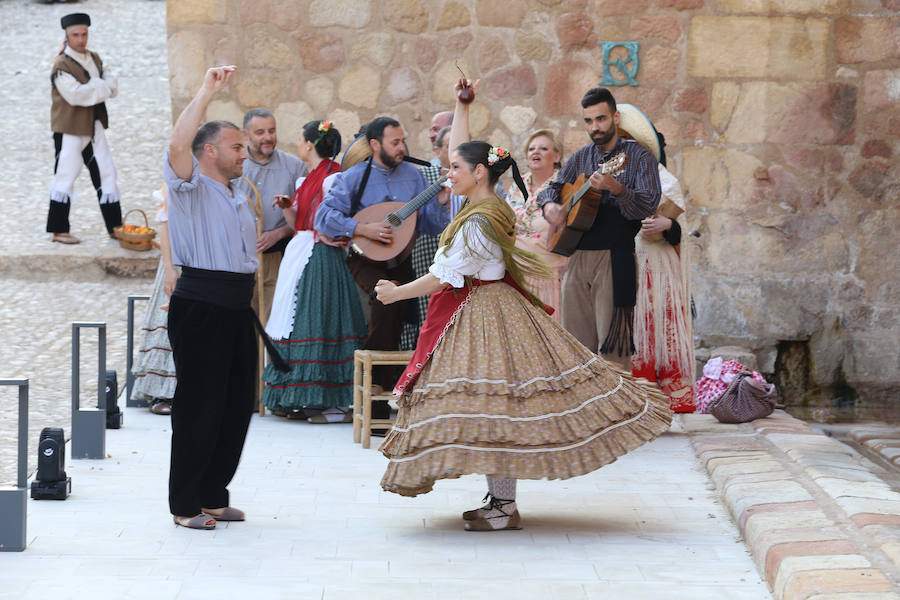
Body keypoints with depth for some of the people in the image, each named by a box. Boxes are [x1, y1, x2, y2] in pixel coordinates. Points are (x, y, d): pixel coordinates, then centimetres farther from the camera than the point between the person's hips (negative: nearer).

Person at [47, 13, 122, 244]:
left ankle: (115, 227, 15)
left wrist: (93, 87, -14)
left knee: (106, 175, 8)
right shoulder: (62, 66, -13)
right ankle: (59, 231, 3)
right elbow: (76, 95, -25)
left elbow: (113, 87, 6)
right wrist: (102, 88, -13)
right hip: (69, 129, -8)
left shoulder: (94, 59, 11)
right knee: (65, 177, -4)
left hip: (94, 128, 8)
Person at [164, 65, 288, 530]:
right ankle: (185, 504, 0)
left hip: (237, 307, 8)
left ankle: (214, 495, 20)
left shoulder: (238, 196, 22)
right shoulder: (191, 187, -4)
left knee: (236, 405, 10)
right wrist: (207, 92, -23)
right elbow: (178, 145, -24)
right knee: (200, 404, -7)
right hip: (201, 304, -8)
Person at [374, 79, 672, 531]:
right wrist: (462, 106, 26)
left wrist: (397, 293, -5)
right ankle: (499, 500, 15)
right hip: (487, 314, 10)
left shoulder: (477, 222, -19)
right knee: (493, 413, 11)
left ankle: (504, 507, -7)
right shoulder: (486, 202, 8)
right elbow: (464, 151, 23)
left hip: (481, 319, -10)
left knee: (493, 412, -8)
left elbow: (445, 276, -16)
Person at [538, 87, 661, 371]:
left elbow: (648, 206, -13)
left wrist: (615, 188, -31)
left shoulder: (638, 156, -1)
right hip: (576, 258, 5)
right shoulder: (581, 157, 15)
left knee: (612, 346, -10)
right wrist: (549, 205, -2)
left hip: (614, 259, -5)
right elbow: (552, 187, 22)